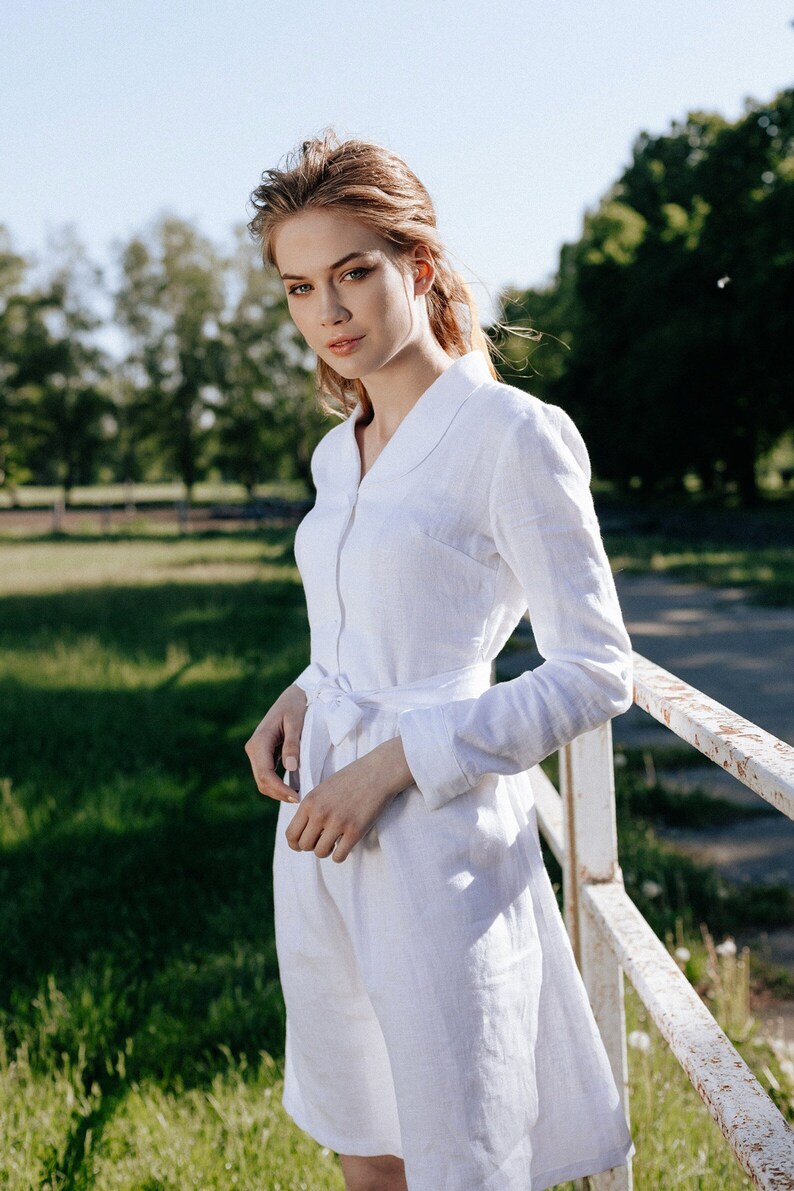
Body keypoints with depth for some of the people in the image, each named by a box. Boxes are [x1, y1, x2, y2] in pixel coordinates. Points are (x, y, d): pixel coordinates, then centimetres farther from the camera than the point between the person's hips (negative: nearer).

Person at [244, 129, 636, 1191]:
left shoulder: (513, 436, -12)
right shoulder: (339, 451, 11)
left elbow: (596, 673, -13)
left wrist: (395, 760, -18)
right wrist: (302, 697, 3)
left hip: (439, 848, -7)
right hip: (321, 842, 7)